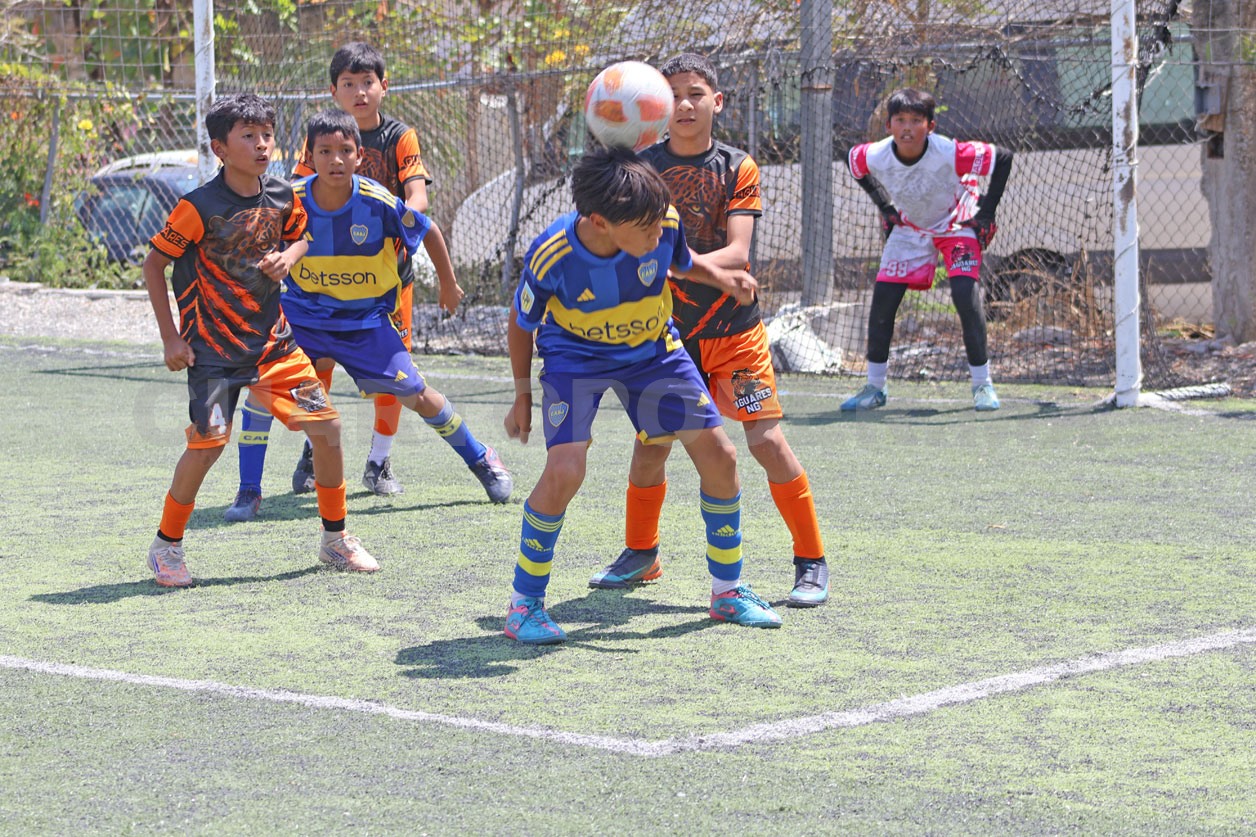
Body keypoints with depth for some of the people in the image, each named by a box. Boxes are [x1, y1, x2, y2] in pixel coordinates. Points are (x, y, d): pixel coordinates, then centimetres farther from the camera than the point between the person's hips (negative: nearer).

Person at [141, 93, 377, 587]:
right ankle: (166, 546, 8)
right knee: (207, 443, -13)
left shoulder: (282, 197, 0)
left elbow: (300, 236, 20)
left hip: (273, 340, 5)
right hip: (213, 347, -5)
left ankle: (335, 540, 17)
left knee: (326, 425, 0)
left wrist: (289, 256, -5)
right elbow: (153, 263, -8)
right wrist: (170, 337, -9)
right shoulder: (200, 207, -16)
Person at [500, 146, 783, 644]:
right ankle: (524, 606, -5)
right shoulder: (551, 257, -32)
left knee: (719, 456, -1)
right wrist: (522, 397, -4)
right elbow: (521, 325, -11)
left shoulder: (664, 224, -25)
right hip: (575, 356, -4)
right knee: (564, 470, -23)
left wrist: (723, 279, -18)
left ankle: (728, 592, 19)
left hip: (653, 351, 4)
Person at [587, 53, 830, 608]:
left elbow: (737, 252, -14)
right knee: (649, 443, 2)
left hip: (733, 329, -2)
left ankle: (811, 563, 2)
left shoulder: (737, 168, -4)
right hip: (667, 329, 2)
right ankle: (640, 553, 25)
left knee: (767, 441, -9)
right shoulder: (643, 167, 1)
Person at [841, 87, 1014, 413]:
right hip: (909, 228, 4)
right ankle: (874, 388, 11)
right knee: (883, 298, -4)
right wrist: (885, 207, 2)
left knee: (965, 294, -20)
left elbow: (1003, 157, -21)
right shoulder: (875, 157, -24)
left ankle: (982, 384, -6)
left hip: (958, 224, -4)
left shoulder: (951, 154, -34)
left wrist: (986, 212, -17)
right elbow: (853, 158, 2)